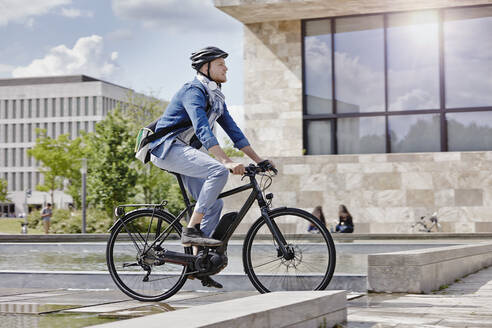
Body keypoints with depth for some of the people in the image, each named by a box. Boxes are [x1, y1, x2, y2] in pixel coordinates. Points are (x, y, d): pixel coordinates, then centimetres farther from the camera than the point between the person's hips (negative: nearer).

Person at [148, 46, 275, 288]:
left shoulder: (217, 98, 15)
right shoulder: (194, 91, -15)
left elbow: (233, 130, 17)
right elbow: (202, 129, -29)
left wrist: (258, 160, 10)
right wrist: (226, 161, -39)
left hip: (185, 152, 10)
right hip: (168, 148, -10)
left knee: (214, 204, 2)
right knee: (218, 171, -29)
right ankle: (191, 231, -25)